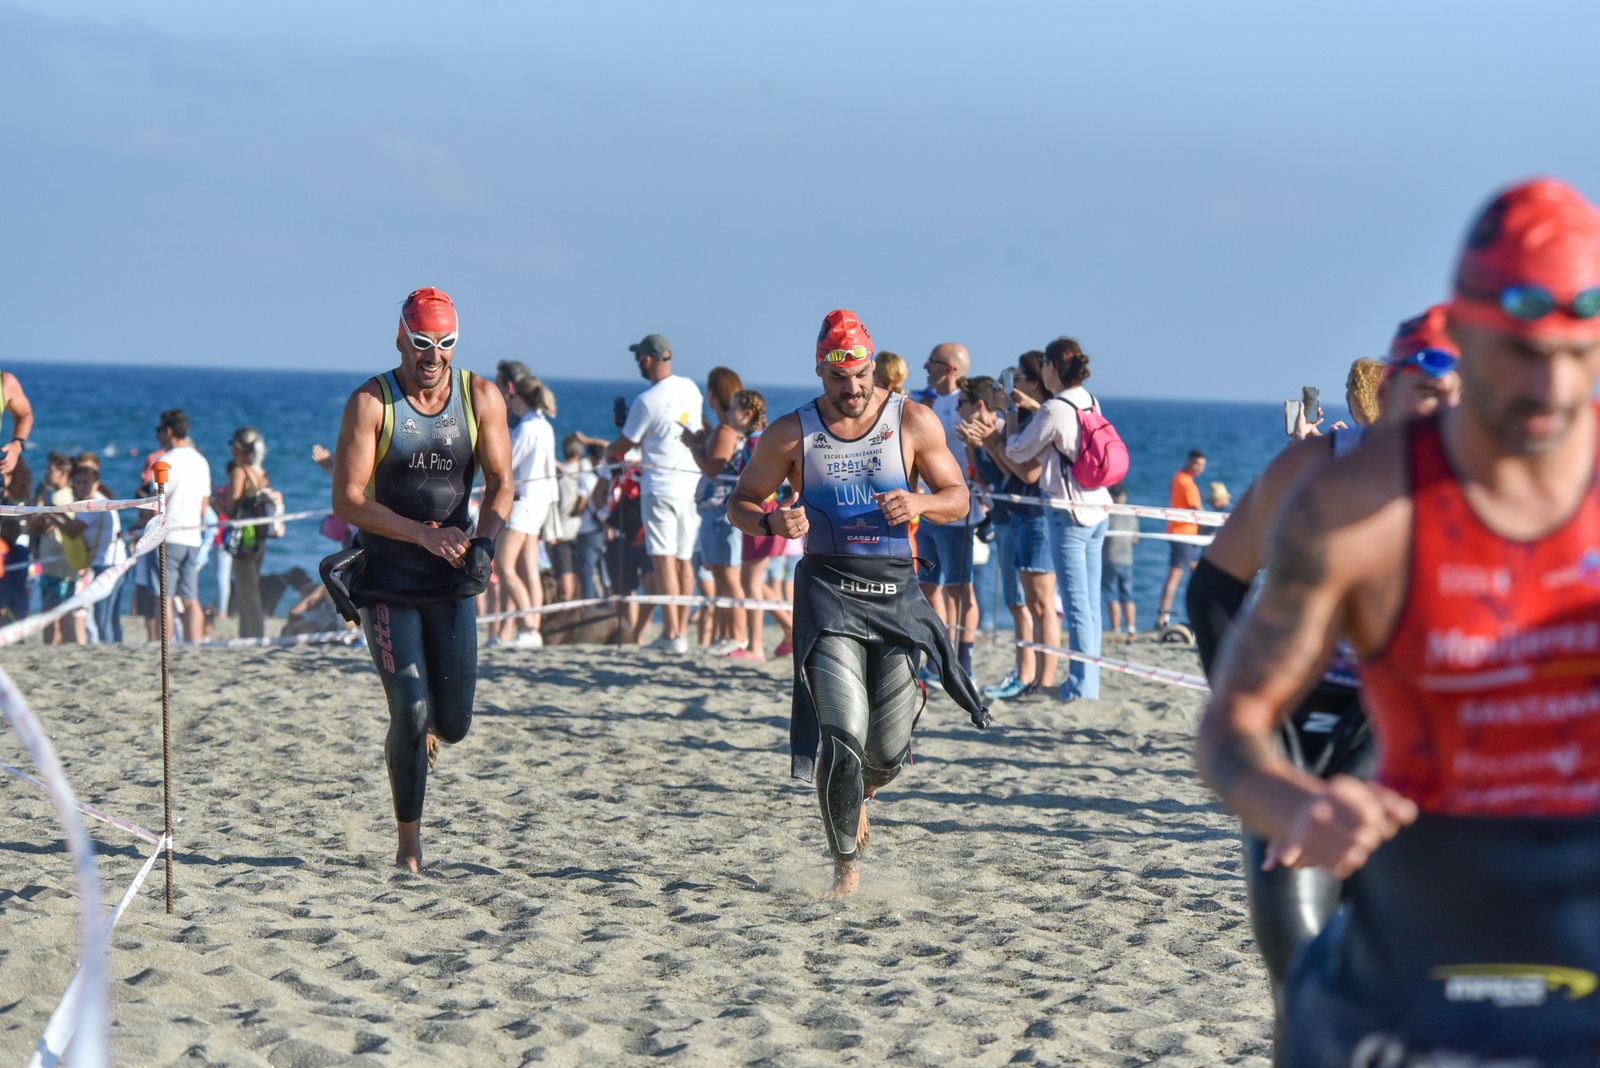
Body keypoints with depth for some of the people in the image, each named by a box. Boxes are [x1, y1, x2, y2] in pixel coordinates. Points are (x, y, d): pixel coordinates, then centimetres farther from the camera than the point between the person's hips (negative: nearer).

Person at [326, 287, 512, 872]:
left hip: (452, 580, 3)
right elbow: (347, 500, -12)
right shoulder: (371, 402, -9)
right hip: (387, 578, -3)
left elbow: (501, 483, 4)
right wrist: (423, 534, -21)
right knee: (411, 714, -10)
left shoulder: (481, 397, 1)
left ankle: (424, 727, 39)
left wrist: (483, 540, -15)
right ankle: (409, 843, 6)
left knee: (454, 725, 1)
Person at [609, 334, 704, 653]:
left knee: (663, 559, -6)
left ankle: (671, 633, -11)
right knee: (684, 559, 10)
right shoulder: (690, 388, 8)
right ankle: (682, 630, 11)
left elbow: (624, 444, -2)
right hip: (693, 480, 7)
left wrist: (610, 454, 23)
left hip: (661, 484, -7)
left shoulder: (646, 401, -13)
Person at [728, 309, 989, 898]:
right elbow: (740, 502, 8)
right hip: (828, 590, -2)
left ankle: (857, 794, 41)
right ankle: (846, 862, -1)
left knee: (888, 750, 4)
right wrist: (772, 523, -14)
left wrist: (920, 502, -14)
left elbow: (958, 498, 8)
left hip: (896, 591, 2)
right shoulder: (791, 434, 0)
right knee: (843, 733, -16)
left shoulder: (915, 423, 2)